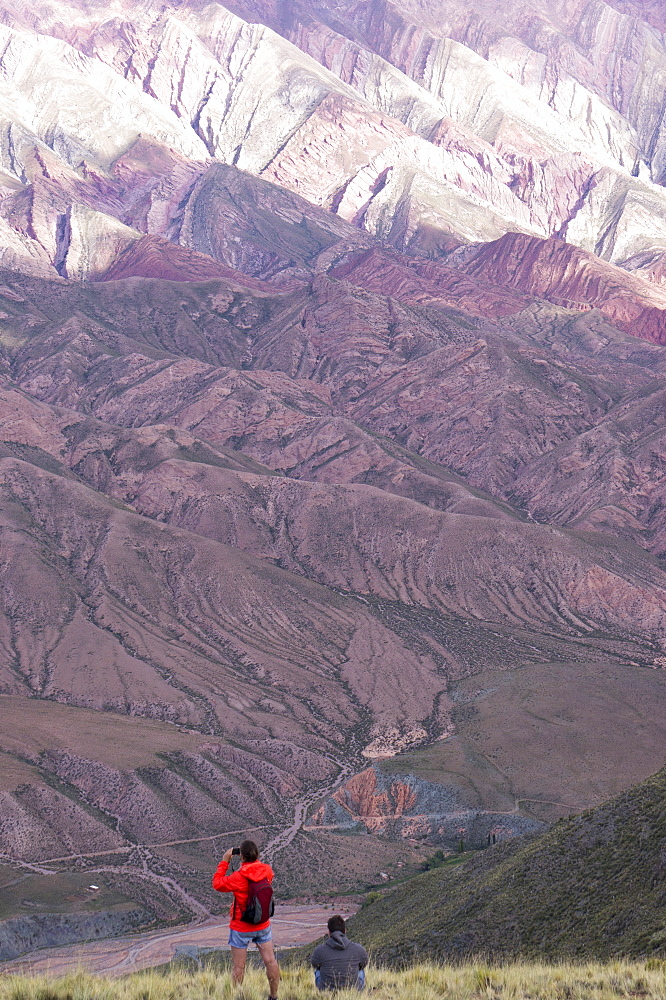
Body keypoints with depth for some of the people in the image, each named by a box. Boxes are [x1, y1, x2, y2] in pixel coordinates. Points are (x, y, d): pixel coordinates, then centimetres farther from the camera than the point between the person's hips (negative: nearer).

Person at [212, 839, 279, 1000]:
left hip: (241, 928, -5)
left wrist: (224, 862, -7)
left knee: (238, 967, 5)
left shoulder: (239, 877, -23)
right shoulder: (267, 871, -9)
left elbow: (217, 884, -11)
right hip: (263, 926, 5)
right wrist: (254, 860, 11)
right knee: (270, 961, 13)